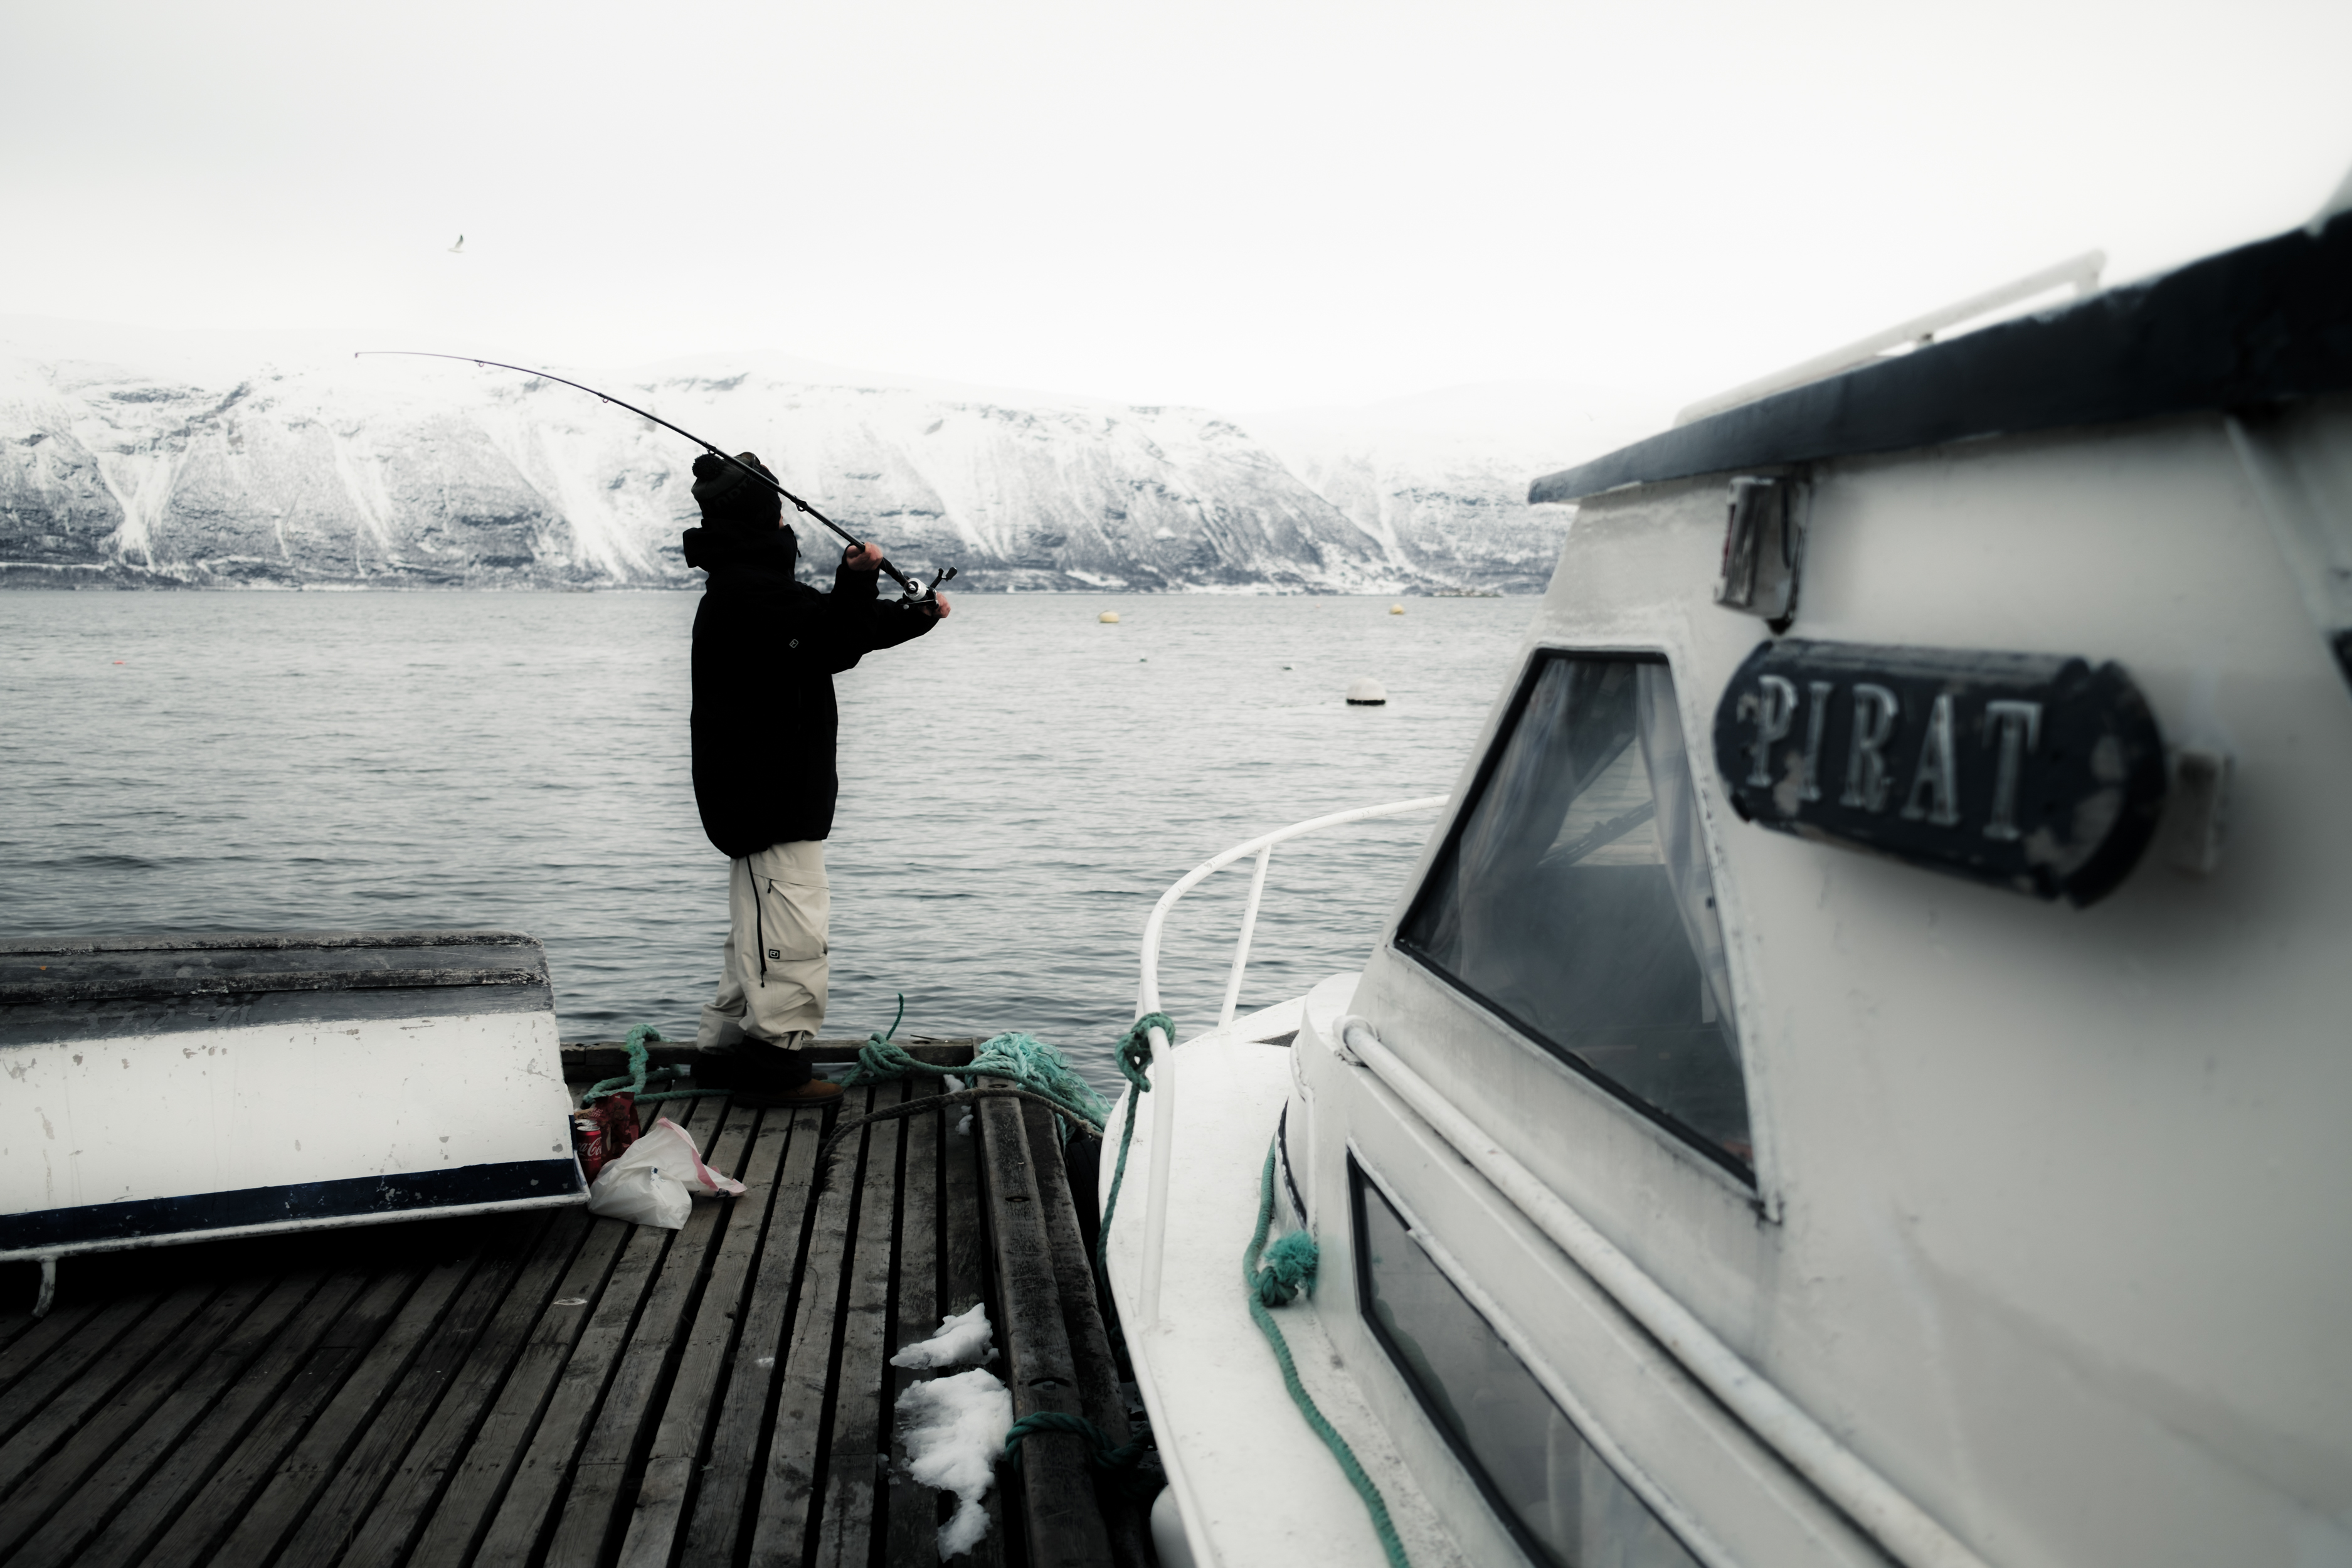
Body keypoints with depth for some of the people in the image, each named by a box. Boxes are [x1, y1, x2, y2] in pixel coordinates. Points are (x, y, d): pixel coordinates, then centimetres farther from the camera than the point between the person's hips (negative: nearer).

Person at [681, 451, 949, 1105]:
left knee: (757, 921, 17)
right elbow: (831, 647, -19)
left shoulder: (743, 588, 18)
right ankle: (774, 1061, -3)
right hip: (770, 793, -11)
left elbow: (836, 626, 20)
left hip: (759, 788, 11)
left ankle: (727, 1050, 24)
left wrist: (917, 613, 15)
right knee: (794, 922, -8)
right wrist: (857, 581, -18)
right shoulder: (750, 591, -16)